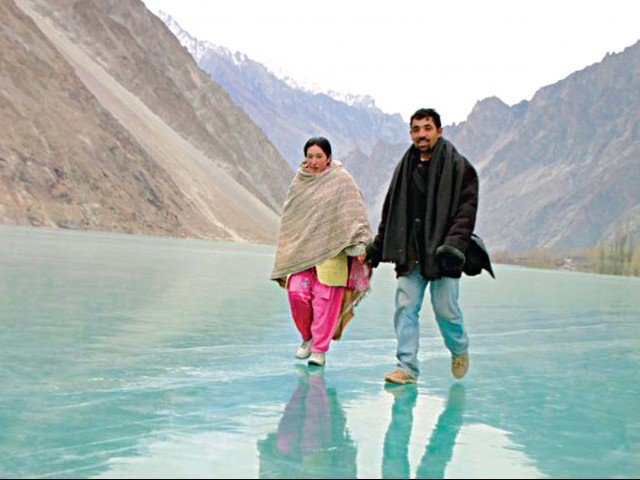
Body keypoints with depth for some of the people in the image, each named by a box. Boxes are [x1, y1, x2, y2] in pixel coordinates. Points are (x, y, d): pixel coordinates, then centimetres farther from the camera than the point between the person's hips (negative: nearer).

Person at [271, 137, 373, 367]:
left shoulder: (341, 180, 0)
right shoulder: (298, 182, 14)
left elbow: (355, 213, -6)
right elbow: (289, 218, 22)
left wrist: (359, 244, -17)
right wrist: (287, 253, 21)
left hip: (331, 250, -4)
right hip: (301, 249, 4)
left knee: (325, 299, -4)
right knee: (296, 292, -8)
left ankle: (320, 350, 7)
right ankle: (308, 338, 16)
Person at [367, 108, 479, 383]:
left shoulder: (459, 167, 0)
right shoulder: (404, 169, 15)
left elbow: (467, 210, -8)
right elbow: (390, 212, 22)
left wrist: (454, 244, -22)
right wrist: (377, 247, 18)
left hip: (442, 255, -4)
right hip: (409, 255, 4)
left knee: (446, 309, -2)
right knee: (405, 307, -3)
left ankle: (460, 351, 28)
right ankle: (407, 367, 3)